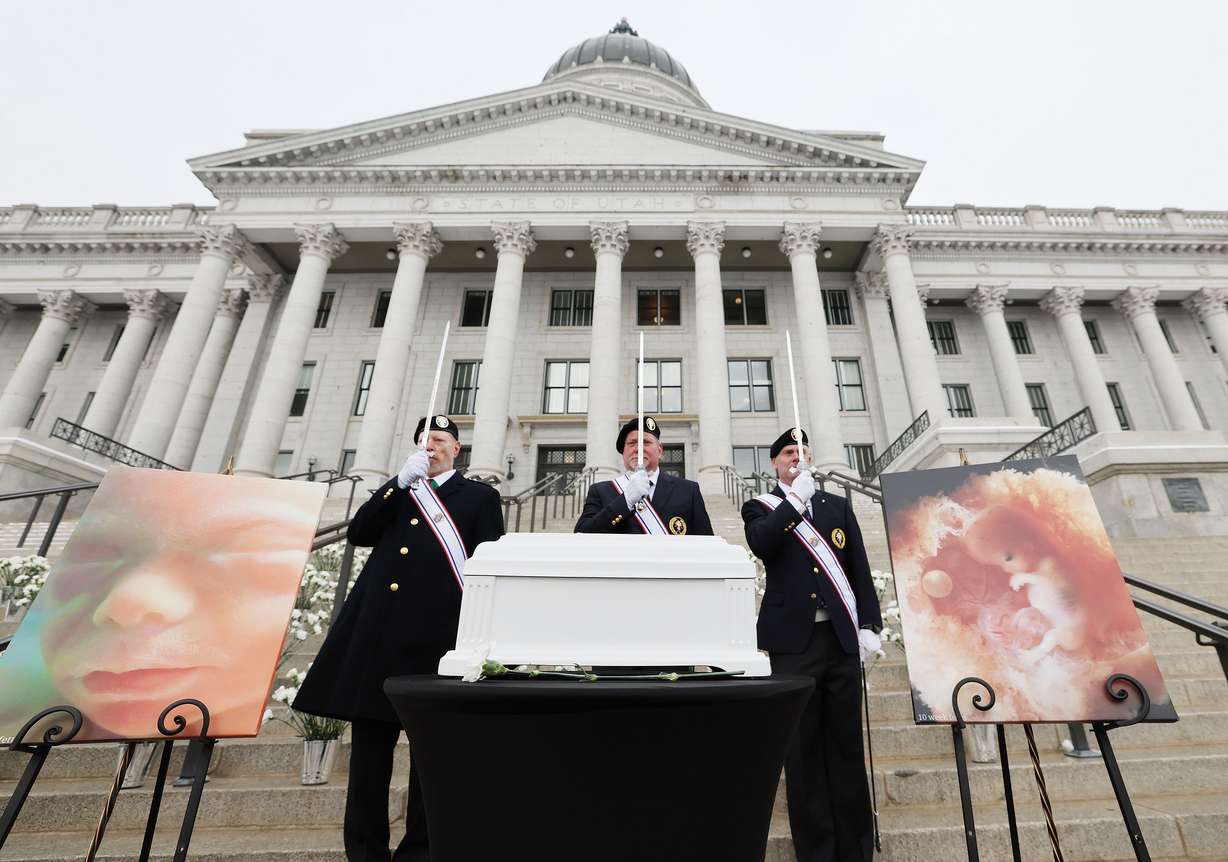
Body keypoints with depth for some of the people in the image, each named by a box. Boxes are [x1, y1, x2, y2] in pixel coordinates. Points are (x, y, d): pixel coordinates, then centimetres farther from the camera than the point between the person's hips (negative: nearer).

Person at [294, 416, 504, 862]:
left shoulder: (480, 495, 9)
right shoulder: (396, 492, 22)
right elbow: (358, 533, 7)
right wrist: (401, 481, -3)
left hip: (434, 637, -3)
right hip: (377, 634, 4)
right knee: (368, 749, 9)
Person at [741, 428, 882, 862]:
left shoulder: (838, 505, 15)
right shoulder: (761, 507, 7)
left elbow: (860, 569, 12)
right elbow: (760, 544, -15)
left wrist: (869, 624, 3)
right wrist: (795, 500, -11)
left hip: (841, 637, 3)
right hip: (793, 639, -2)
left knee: (847, 744, 9)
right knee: (802, 748, 3)